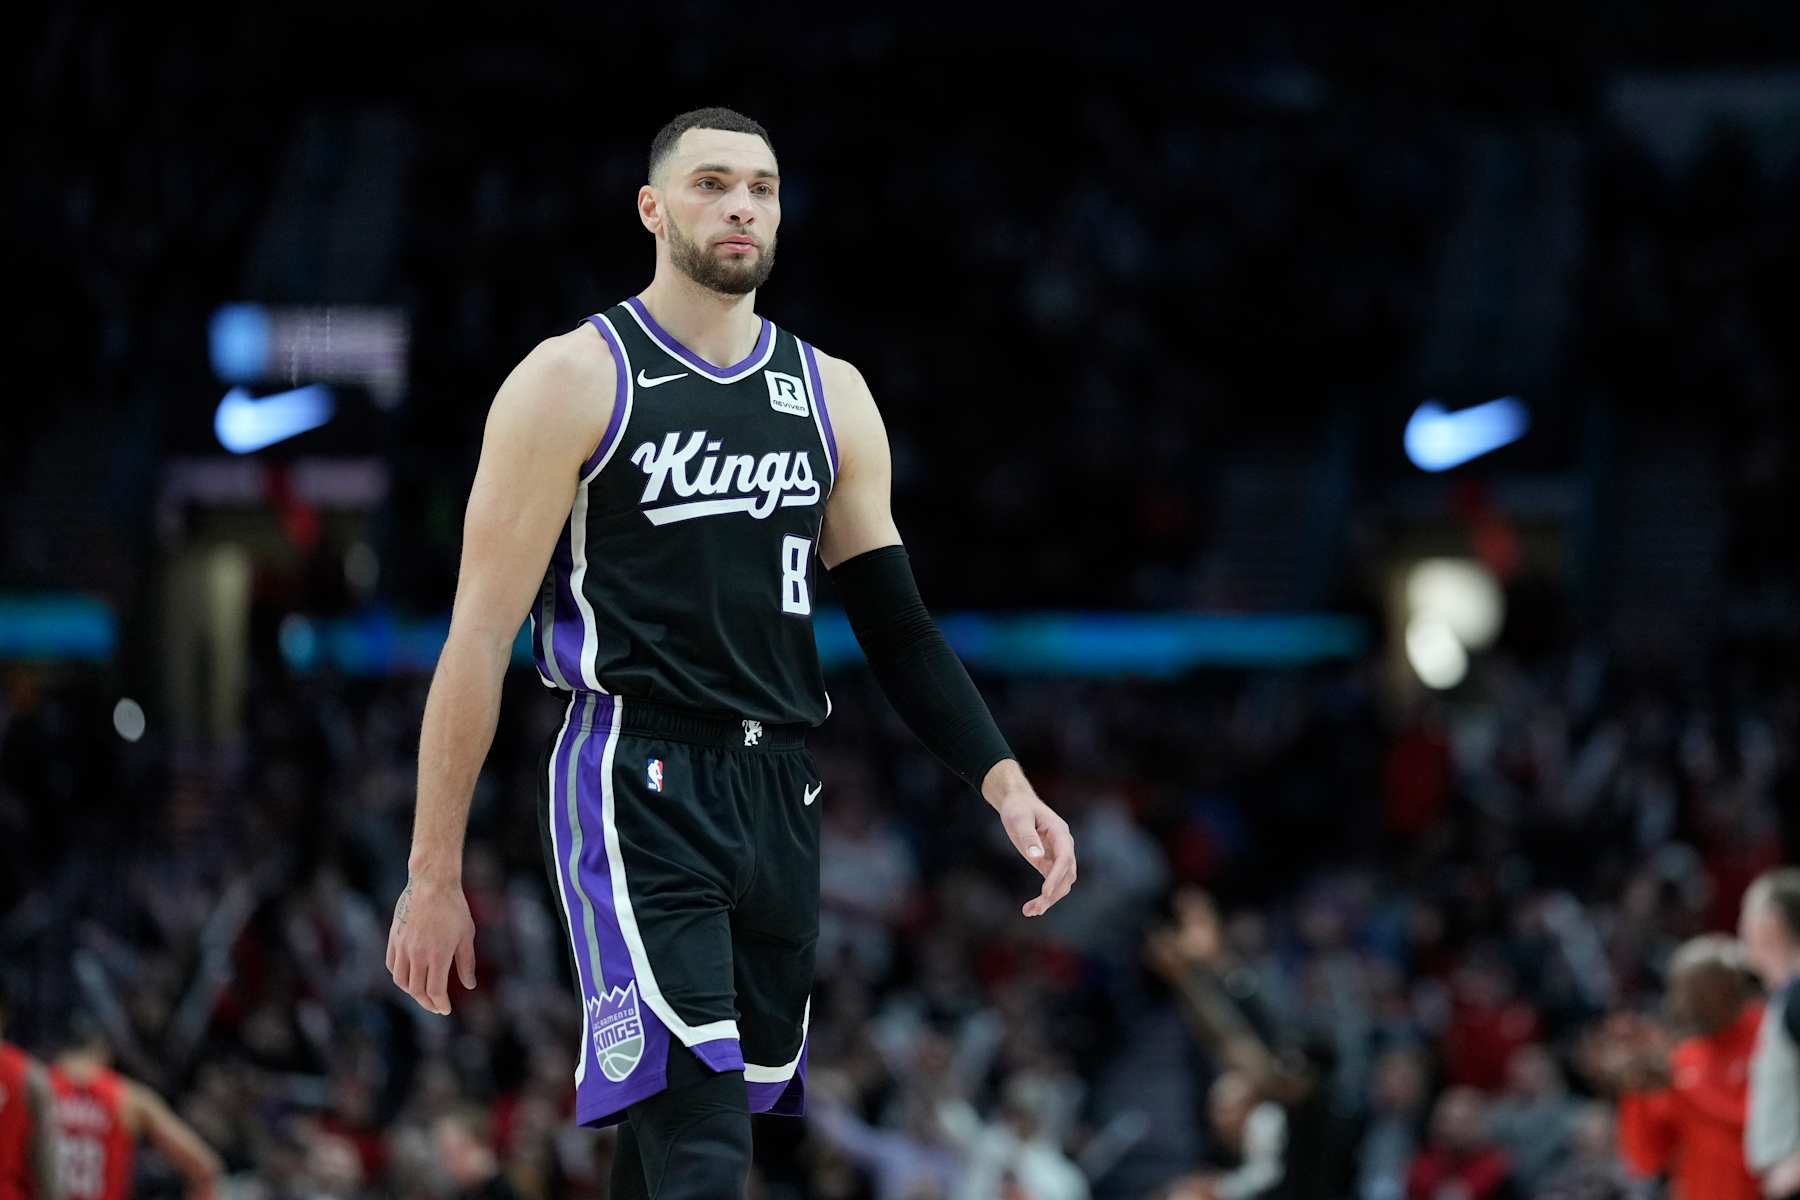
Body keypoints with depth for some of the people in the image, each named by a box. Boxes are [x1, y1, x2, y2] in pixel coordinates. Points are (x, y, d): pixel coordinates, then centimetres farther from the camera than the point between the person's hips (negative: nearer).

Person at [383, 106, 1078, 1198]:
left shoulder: (831, 397, 13)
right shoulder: (575, 381, -3)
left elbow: (895, 621, 15)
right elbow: (481, 635, -4)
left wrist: (1003, 781, 1)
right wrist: (435, 877, -7)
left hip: (779, 797, 6)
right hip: (638, 789, -6)